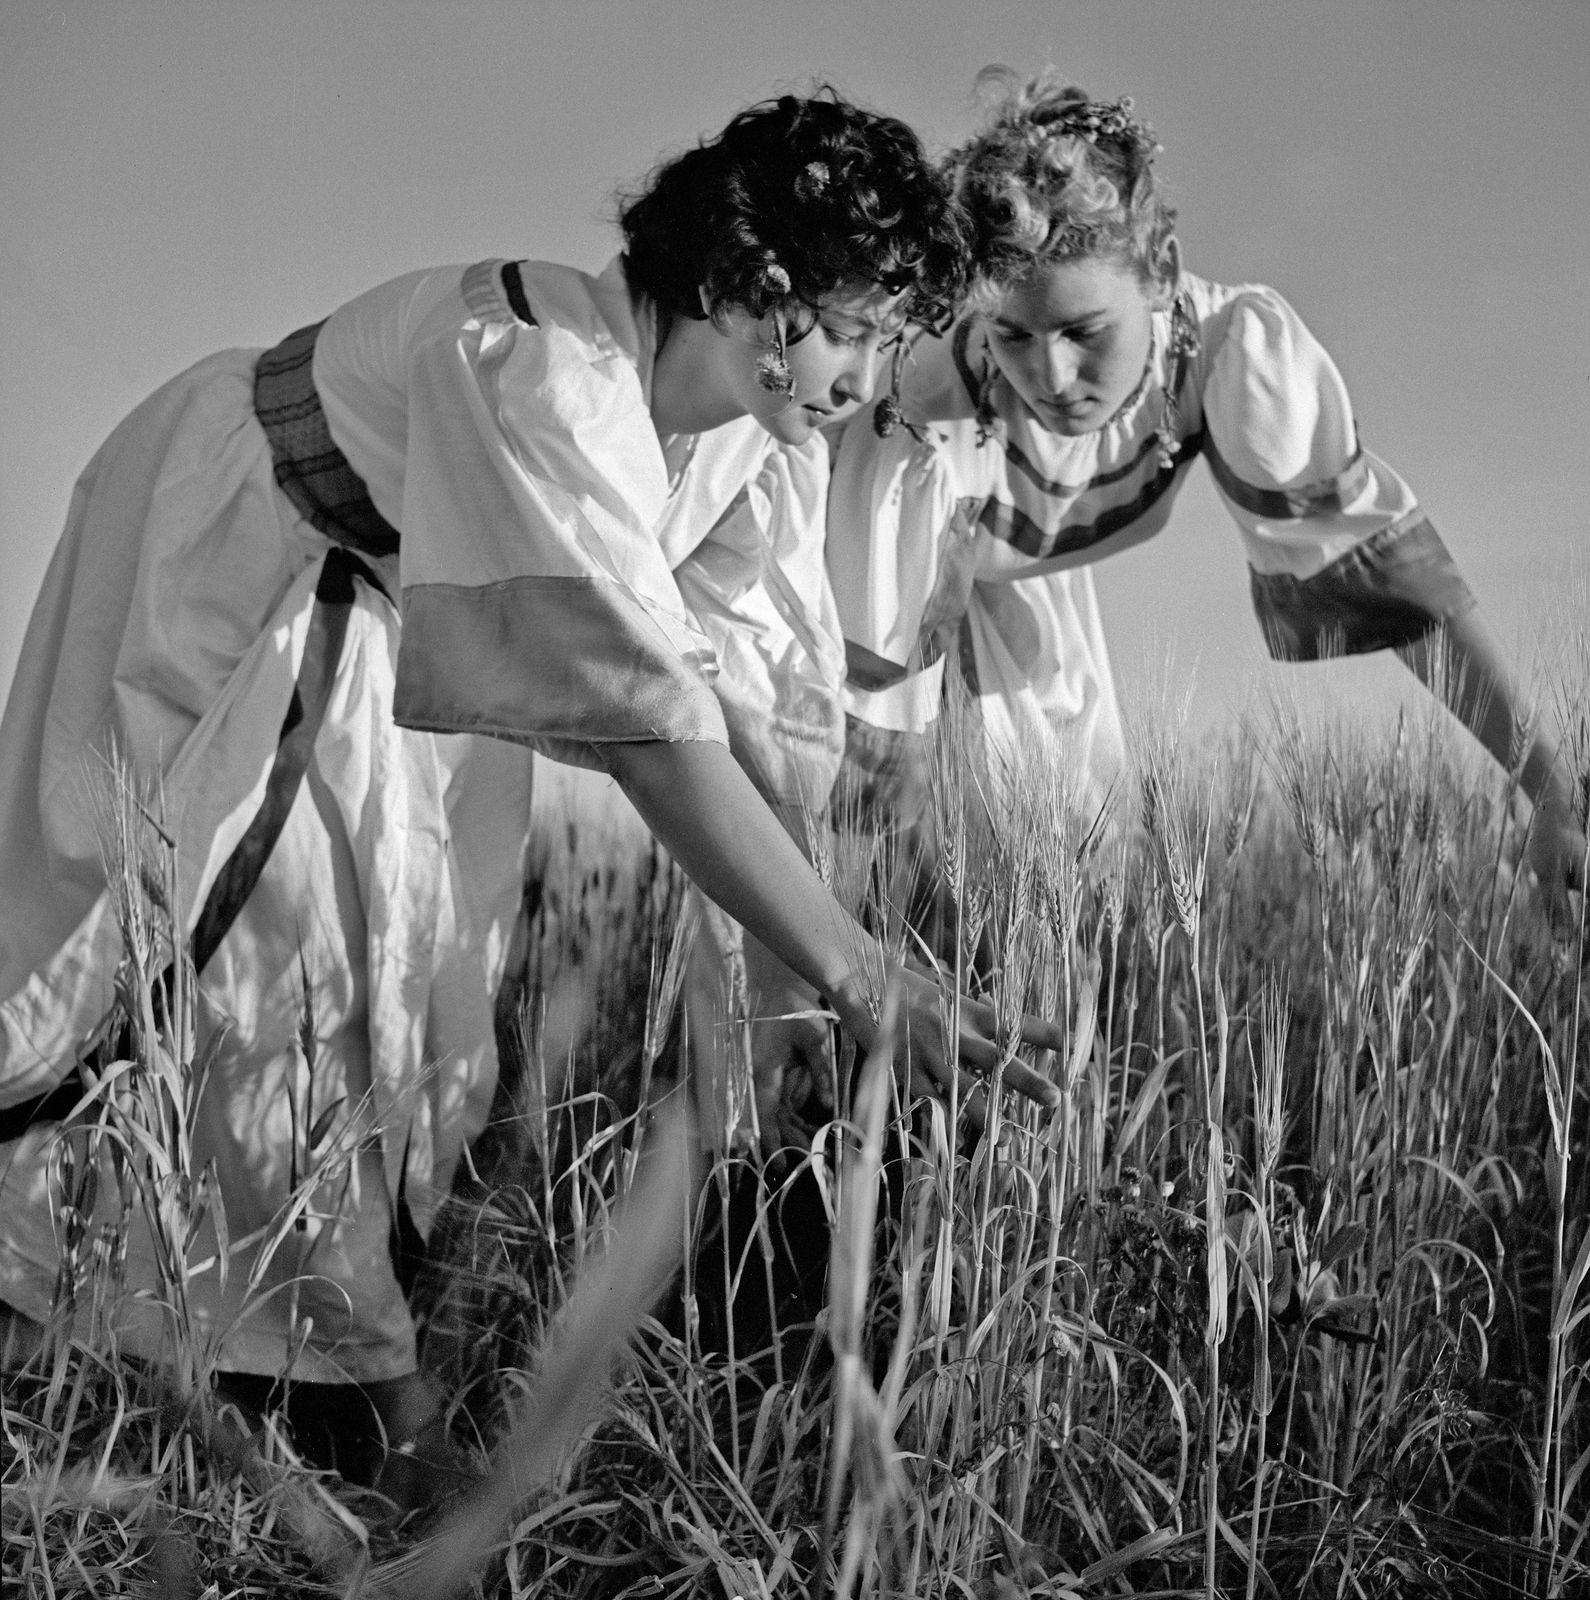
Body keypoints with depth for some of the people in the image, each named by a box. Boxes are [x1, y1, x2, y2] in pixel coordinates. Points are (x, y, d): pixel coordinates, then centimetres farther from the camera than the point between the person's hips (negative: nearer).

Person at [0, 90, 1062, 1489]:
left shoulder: (770, 442, -17)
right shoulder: (540, 374, -41)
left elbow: (792, 732, -12)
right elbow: (642, 719, -49)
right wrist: (861, 981, -50)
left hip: (415, 624, 7)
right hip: (225, 546, -6)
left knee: (423, 949, 3)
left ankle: (360, 1349, 17)